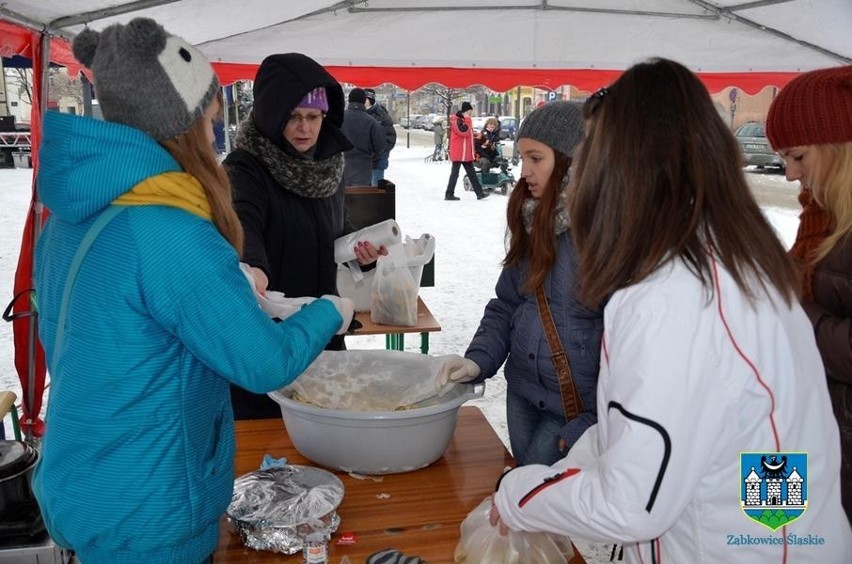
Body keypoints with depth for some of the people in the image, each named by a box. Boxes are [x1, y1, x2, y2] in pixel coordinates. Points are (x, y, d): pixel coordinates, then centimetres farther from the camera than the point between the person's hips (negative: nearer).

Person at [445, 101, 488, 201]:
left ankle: (479, 193, 11)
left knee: (472, 173, 9)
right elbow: (464, 132, -27)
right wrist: (467, 120, -18)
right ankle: (449, 194, 4)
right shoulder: (456, 120, -13)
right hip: (458, 153, -9)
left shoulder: (465, 120, 18)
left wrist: (472, 151, 23)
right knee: (455, 173, -3)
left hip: (466, 153, 9)